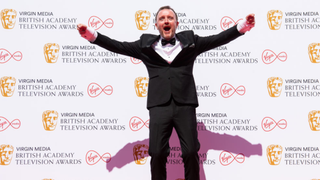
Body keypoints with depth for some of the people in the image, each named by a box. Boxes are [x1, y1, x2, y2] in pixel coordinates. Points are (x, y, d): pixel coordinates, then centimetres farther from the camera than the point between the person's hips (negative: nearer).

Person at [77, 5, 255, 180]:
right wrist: (92, 34, 0)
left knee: (191, 152, 0)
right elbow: (119, 46, 10)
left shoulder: (190, 41, 12)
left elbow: (217, 39, 9)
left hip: (185, 105, 0)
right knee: (157, 153, -2)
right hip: (159, 105, 0)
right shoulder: (146, 44, 13)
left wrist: (242, 26, -2)